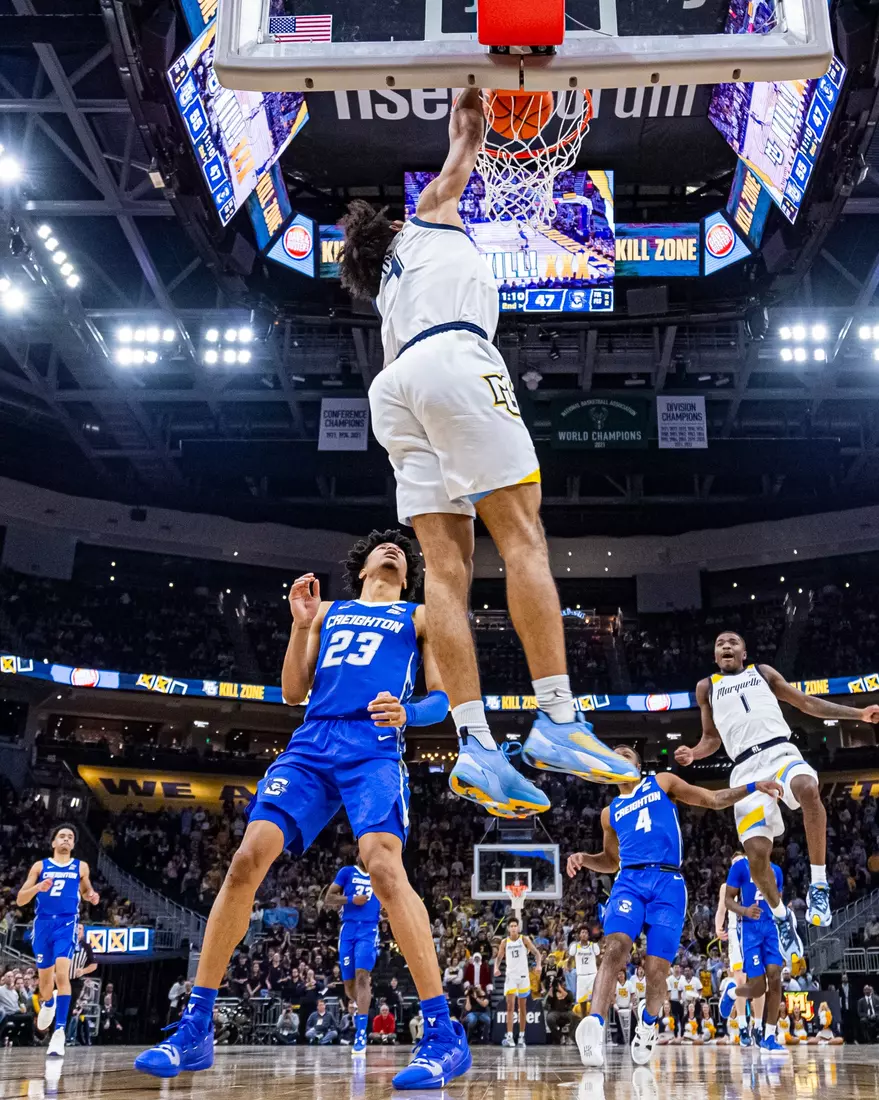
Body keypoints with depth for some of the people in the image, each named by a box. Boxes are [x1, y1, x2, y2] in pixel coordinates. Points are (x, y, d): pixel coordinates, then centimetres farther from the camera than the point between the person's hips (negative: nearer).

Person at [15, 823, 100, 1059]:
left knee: (62, 975, -21)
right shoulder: (40, 866, 5)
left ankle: (59, 1031, -21)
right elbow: (20, 900, 1)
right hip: (43, 924, 2)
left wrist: (91, 896, 1)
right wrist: (38, 887, -18)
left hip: (66, 924, -2)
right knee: (45, 979, 12)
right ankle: (48, 1003, 49)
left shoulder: (81, 867, 8)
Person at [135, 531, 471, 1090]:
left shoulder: (420, 616, 20)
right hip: (312, 743, 4)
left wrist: (407, 713, -12)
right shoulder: (329, 611, 27)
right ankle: (196, 1030, -3)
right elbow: (294, 692, 19)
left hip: (374, 746, -3)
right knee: (247, 860, -12)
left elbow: (441, 699, 11)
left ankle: (445, 1036, -24)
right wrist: (301, 624, 7)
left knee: (384, 865, -27)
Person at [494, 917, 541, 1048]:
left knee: (522, 1007, 8)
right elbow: (499, 957, 10)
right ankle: (509, 1036, -14)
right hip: (510, 976, 0)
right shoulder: (504, 942, 2)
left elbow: (536, 952, -3)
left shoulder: (524, 939, -2)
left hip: (523, 976, 0)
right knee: (510, 1006, -9)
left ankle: (522, 1036, 16)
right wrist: (496, 968, -10)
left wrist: (538, 965, -21)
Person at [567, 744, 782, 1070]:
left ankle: (648, 1021, 23)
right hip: (629, 882, 2)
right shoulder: (610, 812, 25)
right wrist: (584, 859, 12)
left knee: (657, 970, -8)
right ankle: (595, 1026, -37)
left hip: (668, 885, -2)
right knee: (614, 948, -26)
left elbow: (713, 800, 17)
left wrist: (754, 787, 6)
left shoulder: (662, 782, 18)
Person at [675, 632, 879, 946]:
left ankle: (819, 886, -25)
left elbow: (806, 702, 23)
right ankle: (782, 917, 16)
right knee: (756, 853, -12)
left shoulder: (763, 672, 20)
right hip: (747, 769, 1)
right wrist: (693, 754, 3)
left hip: (780, 752, -1)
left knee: (808, 789, -38)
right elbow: (712, 738, 26)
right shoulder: (706, 687, 21)